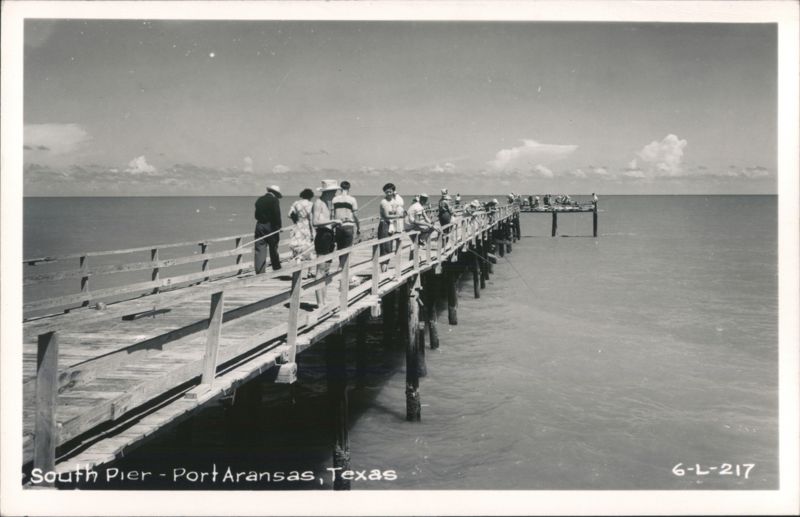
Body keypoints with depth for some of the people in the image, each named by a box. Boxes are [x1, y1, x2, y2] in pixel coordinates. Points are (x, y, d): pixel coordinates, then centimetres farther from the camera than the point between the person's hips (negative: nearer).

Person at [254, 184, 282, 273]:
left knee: (259, 251, 0)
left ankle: (259, 272, -5)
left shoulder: (259, 200, 12)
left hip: (259, 226, 4)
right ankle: (277, 269, 22)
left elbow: (257, 215, 12)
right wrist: (278, 229, -10)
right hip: (270, 226, -4)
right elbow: (277, 216, -12)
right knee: (274, 249, 10)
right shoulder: (274, 200, -6)